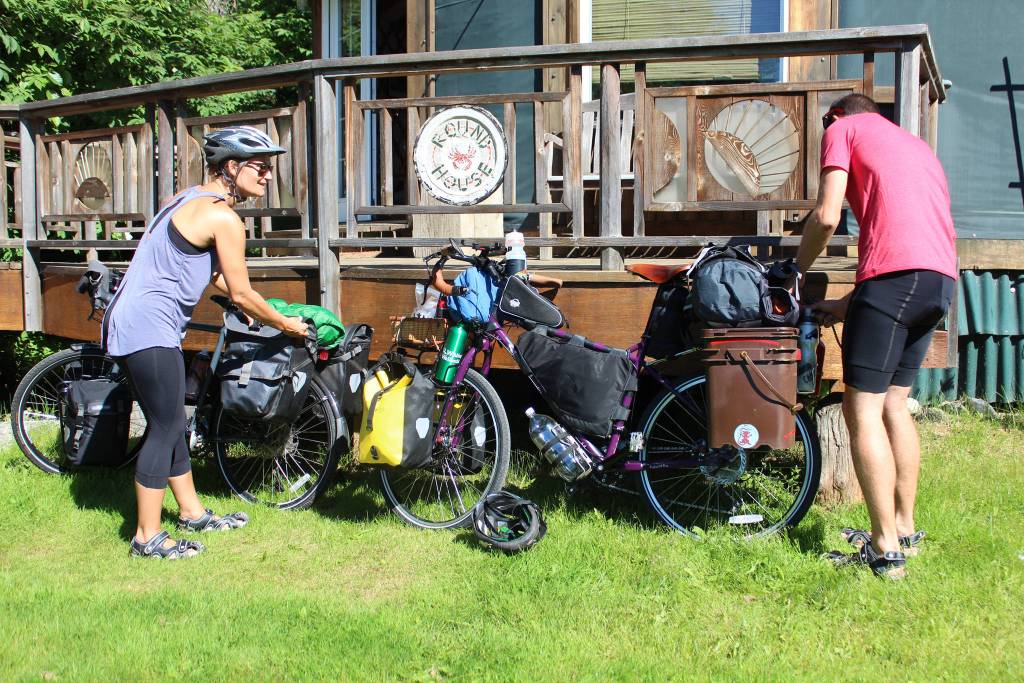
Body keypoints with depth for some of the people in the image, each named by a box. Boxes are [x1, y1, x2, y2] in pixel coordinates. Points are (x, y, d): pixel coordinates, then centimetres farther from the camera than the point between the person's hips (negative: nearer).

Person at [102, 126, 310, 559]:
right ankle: (147, 537, 5)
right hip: (150, 329, -10)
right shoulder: (223, 218, -14)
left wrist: (254, 315, 30)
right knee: (166, 429, -2)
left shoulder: (193, 199, 16)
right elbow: (242, 294, -10)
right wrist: (285, 324, 4)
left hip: (130, 324, 10)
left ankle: (191, 512, 30)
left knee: (170, 423, 18)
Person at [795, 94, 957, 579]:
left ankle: (887, 550, -5)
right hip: (942, 277, 8)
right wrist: (851, 303, 26)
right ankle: (905, 530, 24)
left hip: (895, 274, -8)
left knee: (862, 409, -4)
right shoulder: (914, 143, 32)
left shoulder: (842, 129, 11)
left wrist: (797, 269, 14)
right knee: (893, 404, 18)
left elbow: (826, 216, -3)